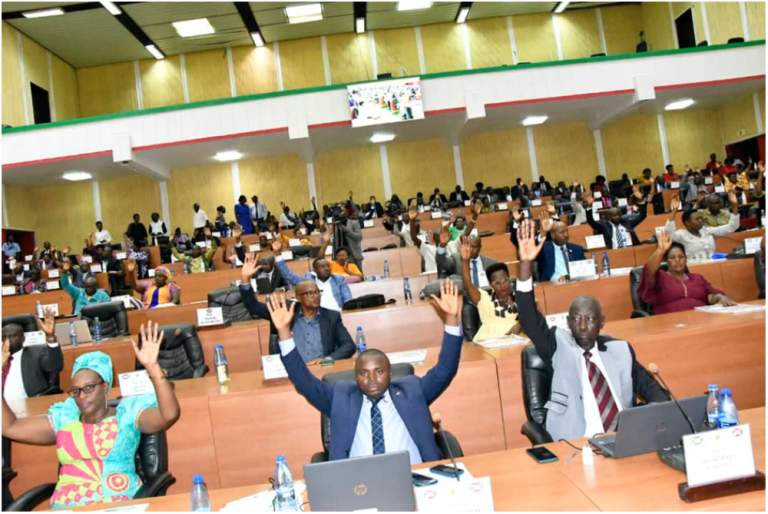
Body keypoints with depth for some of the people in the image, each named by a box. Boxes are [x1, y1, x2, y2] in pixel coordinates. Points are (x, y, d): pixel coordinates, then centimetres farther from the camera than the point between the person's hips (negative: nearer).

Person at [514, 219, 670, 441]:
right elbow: (530, 320, -7)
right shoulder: (558, 345, 6)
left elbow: (648, 385, 21)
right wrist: (526, 265, -19)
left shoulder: (620, 350, 14)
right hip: (576, 445, -3)